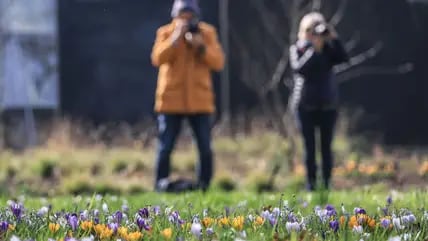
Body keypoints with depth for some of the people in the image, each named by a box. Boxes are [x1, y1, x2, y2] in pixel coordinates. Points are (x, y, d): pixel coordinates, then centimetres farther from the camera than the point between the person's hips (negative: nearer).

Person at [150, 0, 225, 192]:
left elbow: (218, 62, -3)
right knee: (165, 148, -1)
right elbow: (158, 59, -14)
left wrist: (201, 46, -17)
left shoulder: (208, 32, 5)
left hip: (200, 101, 1)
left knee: (205, 148, -1)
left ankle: (204, 187, 8)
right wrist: (176, 37, -20)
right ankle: (161, 187, 7)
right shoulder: (166, 32, 2)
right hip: (171, 100, -1)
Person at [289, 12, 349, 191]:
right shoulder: (297, 49, 0)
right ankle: (310, 183, 2)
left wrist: (334, 39, -17)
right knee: (309, 146, -1)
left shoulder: (328, 49, 5)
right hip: (305, 105, -2)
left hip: (328, 104, 2)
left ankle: (327, 183, 3)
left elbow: (343, 58, -11)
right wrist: (314, 49, -21)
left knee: (326, 146, 1)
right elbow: (299, 68, -17)